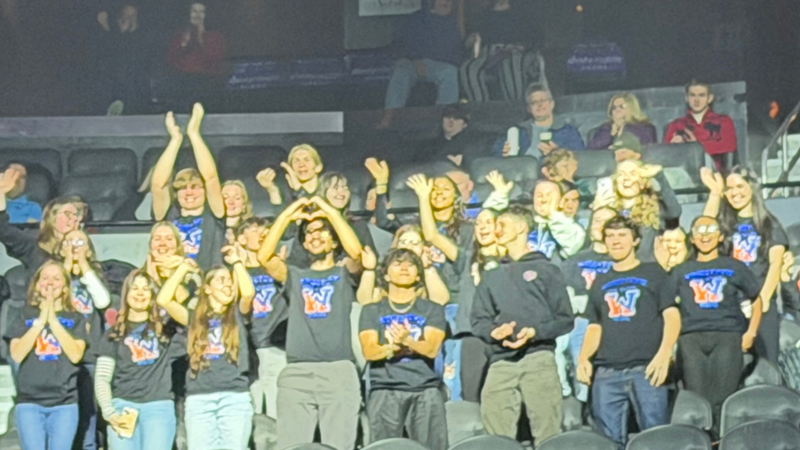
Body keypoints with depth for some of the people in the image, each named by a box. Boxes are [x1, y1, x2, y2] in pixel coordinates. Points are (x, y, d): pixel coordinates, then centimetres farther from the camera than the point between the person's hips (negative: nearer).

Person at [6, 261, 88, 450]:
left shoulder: (75, 318, 8)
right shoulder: (24, 314, 8)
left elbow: (76, 355, -8)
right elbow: (17, 355, -5)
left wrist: (53, 320, -10)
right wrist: (41, 320, -9)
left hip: (65, 403, 0)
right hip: (29, 402, 0)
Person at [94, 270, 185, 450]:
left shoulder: (165, 328, 13)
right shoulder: (115, 334, 12)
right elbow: (102, 378, 7)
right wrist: (109, 413, -7)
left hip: (159, 408, -1)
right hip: (123, 407, 1)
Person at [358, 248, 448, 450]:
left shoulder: (432, 309, 14)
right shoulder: (373, 310, 15)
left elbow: (431, 348, -2)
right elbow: (369, 350, 1)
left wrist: (407, 340, -22)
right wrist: (390, 347, -21)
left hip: (426, 389, 0)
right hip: (384, 390, 0)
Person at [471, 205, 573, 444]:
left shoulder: (546, 270, 12)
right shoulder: (491, 276, 24)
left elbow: (565, 319, 6)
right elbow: (478, 320, 16)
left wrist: (535, 332, -12)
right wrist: (494, 332, -7)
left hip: (539, 359, -4)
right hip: (501, 362, 4)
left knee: (547, 437, -11)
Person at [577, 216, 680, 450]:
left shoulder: (653, 273, 12)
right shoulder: (600, 283, 23)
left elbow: (672, 316, 3)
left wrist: (664, 353, -13)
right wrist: (583, 357, 2)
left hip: (646, 368, -4)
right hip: (606, 372, 4)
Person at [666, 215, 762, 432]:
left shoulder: (735, 267, 16)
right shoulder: (681, 272, 18)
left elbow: (756, 300, 21)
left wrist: (750, 333, 8)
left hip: (727, 336, -1)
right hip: (691, 338, 1)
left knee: (721, 401, -12)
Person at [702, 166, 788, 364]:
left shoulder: (769, 223, 10)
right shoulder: (724, 223, 14)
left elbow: (775, 264, -1)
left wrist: (763, 299, -14)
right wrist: (715, 192, -12)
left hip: (760, 303, -1)